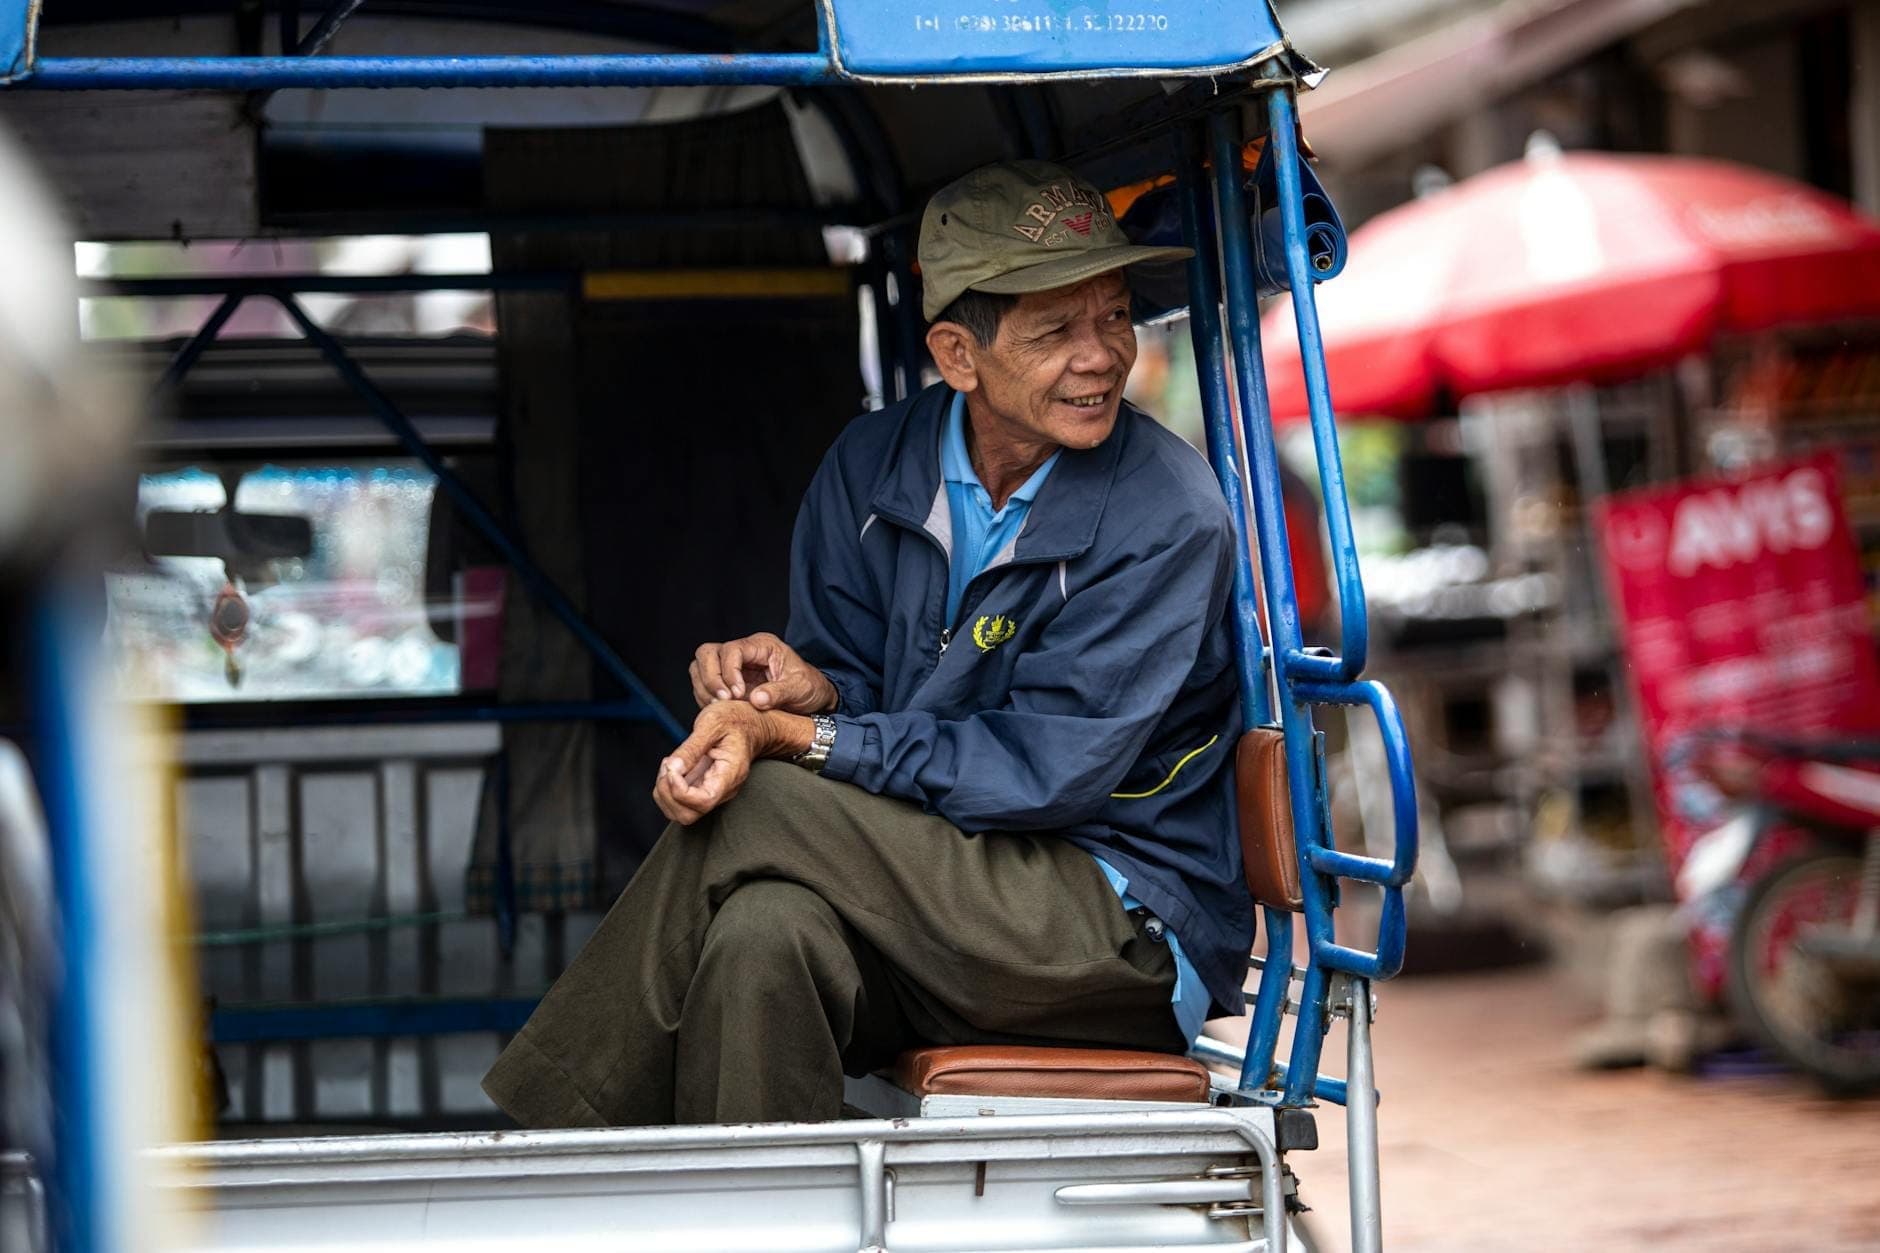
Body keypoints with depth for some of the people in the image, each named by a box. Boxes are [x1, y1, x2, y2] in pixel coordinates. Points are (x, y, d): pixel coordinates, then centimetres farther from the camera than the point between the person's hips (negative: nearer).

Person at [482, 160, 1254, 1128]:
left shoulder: (1166, 518, -13)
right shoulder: (873, 467, 5)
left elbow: (1044, 770, -18)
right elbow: (857, 679, 10)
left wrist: (793, 740, -25)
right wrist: (807, 690, -17)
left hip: (1136, 933, -4)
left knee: (760, 811, -24)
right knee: (767, 933, -33)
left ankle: (562, 1148, -12)